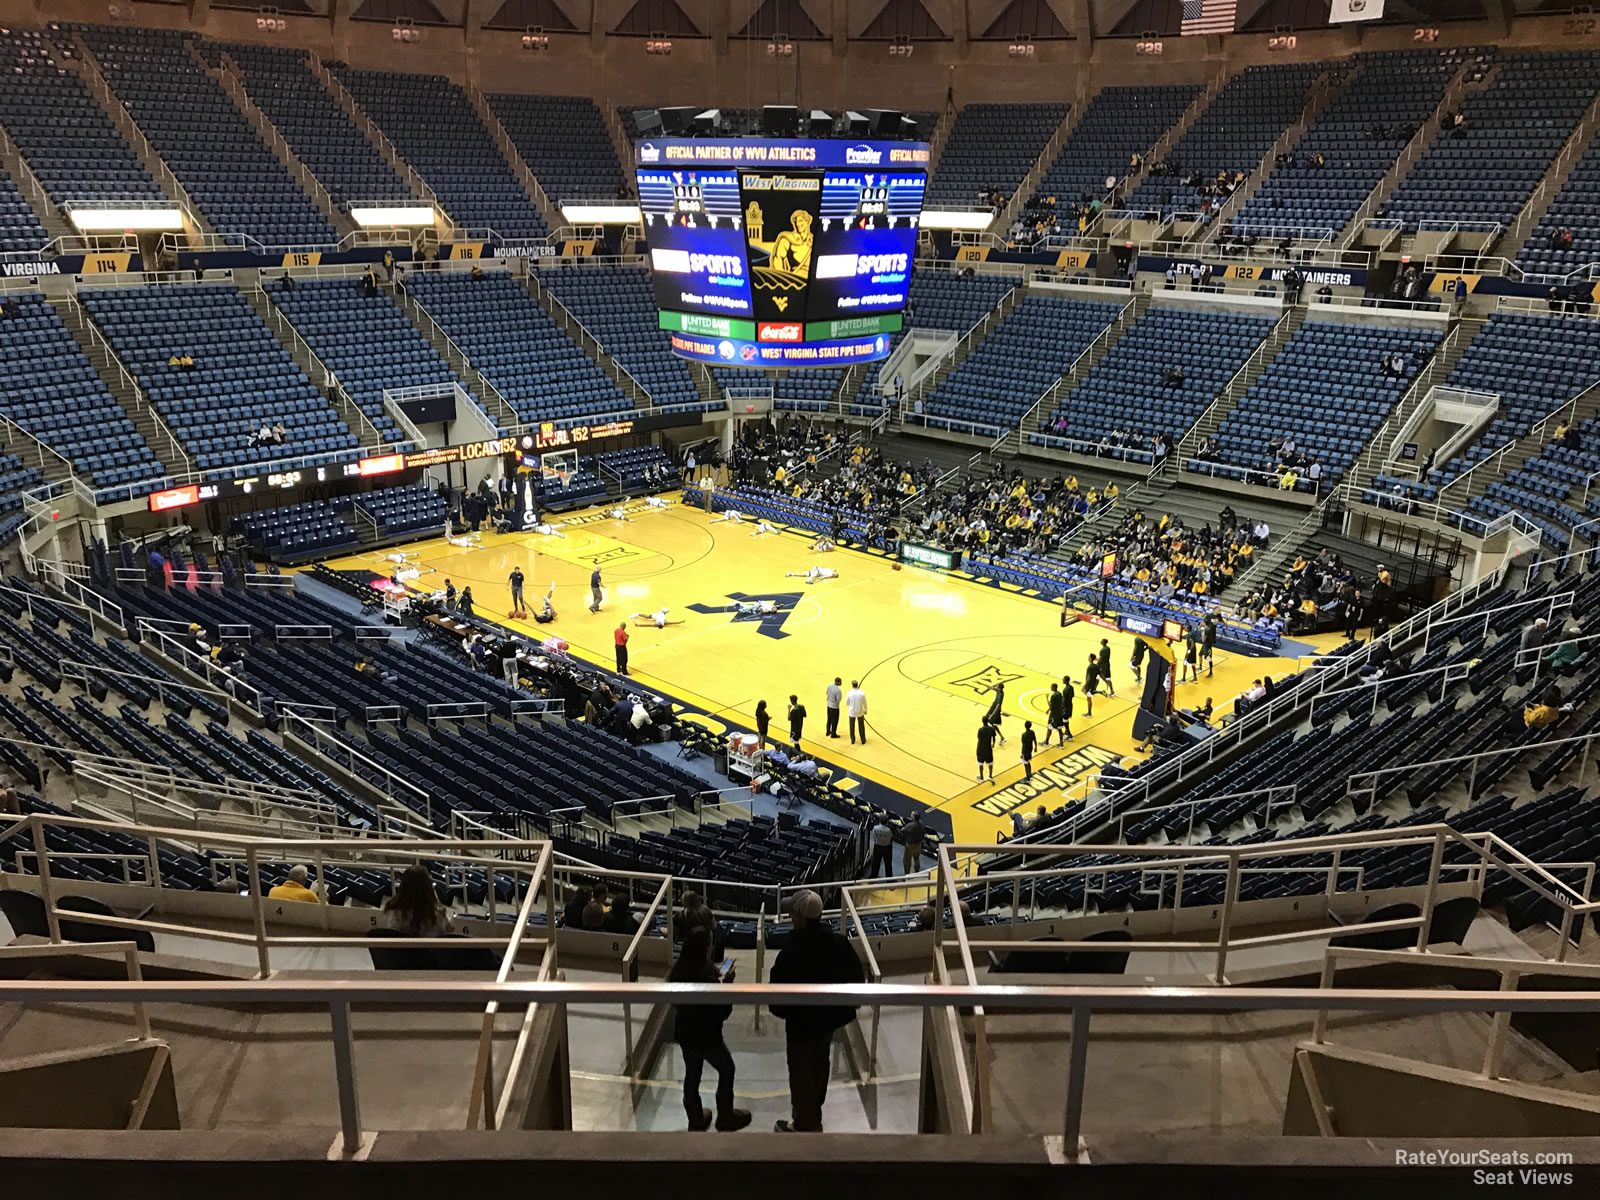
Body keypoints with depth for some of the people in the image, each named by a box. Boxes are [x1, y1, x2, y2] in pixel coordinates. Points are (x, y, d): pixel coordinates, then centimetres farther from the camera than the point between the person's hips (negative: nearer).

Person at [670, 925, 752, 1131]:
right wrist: (727, 983, -15)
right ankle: (725, 1118, 33)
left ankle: (696, 1120, 40)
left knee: (692, 1075, 23)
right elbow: (724, 1012, -22)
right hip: (706, 1037, -6)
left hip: (683, 1034, 6)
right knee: (726, 1070, 20)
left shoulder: (677, 971, -11)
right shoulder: (708, 979, -33)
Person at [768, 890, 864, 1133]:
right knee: (819, 1065, 26)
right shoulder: (841, 943, -13)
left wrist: (780, 1009, -1)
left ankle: (804, 1126, 29)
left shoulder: (790, 954, -31)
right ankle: (813, 1115, 46)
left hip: (801, 1022, -6)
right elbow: (856, 977, -1)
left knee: (801, 1073, 14)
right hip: (830, 1016, 6)